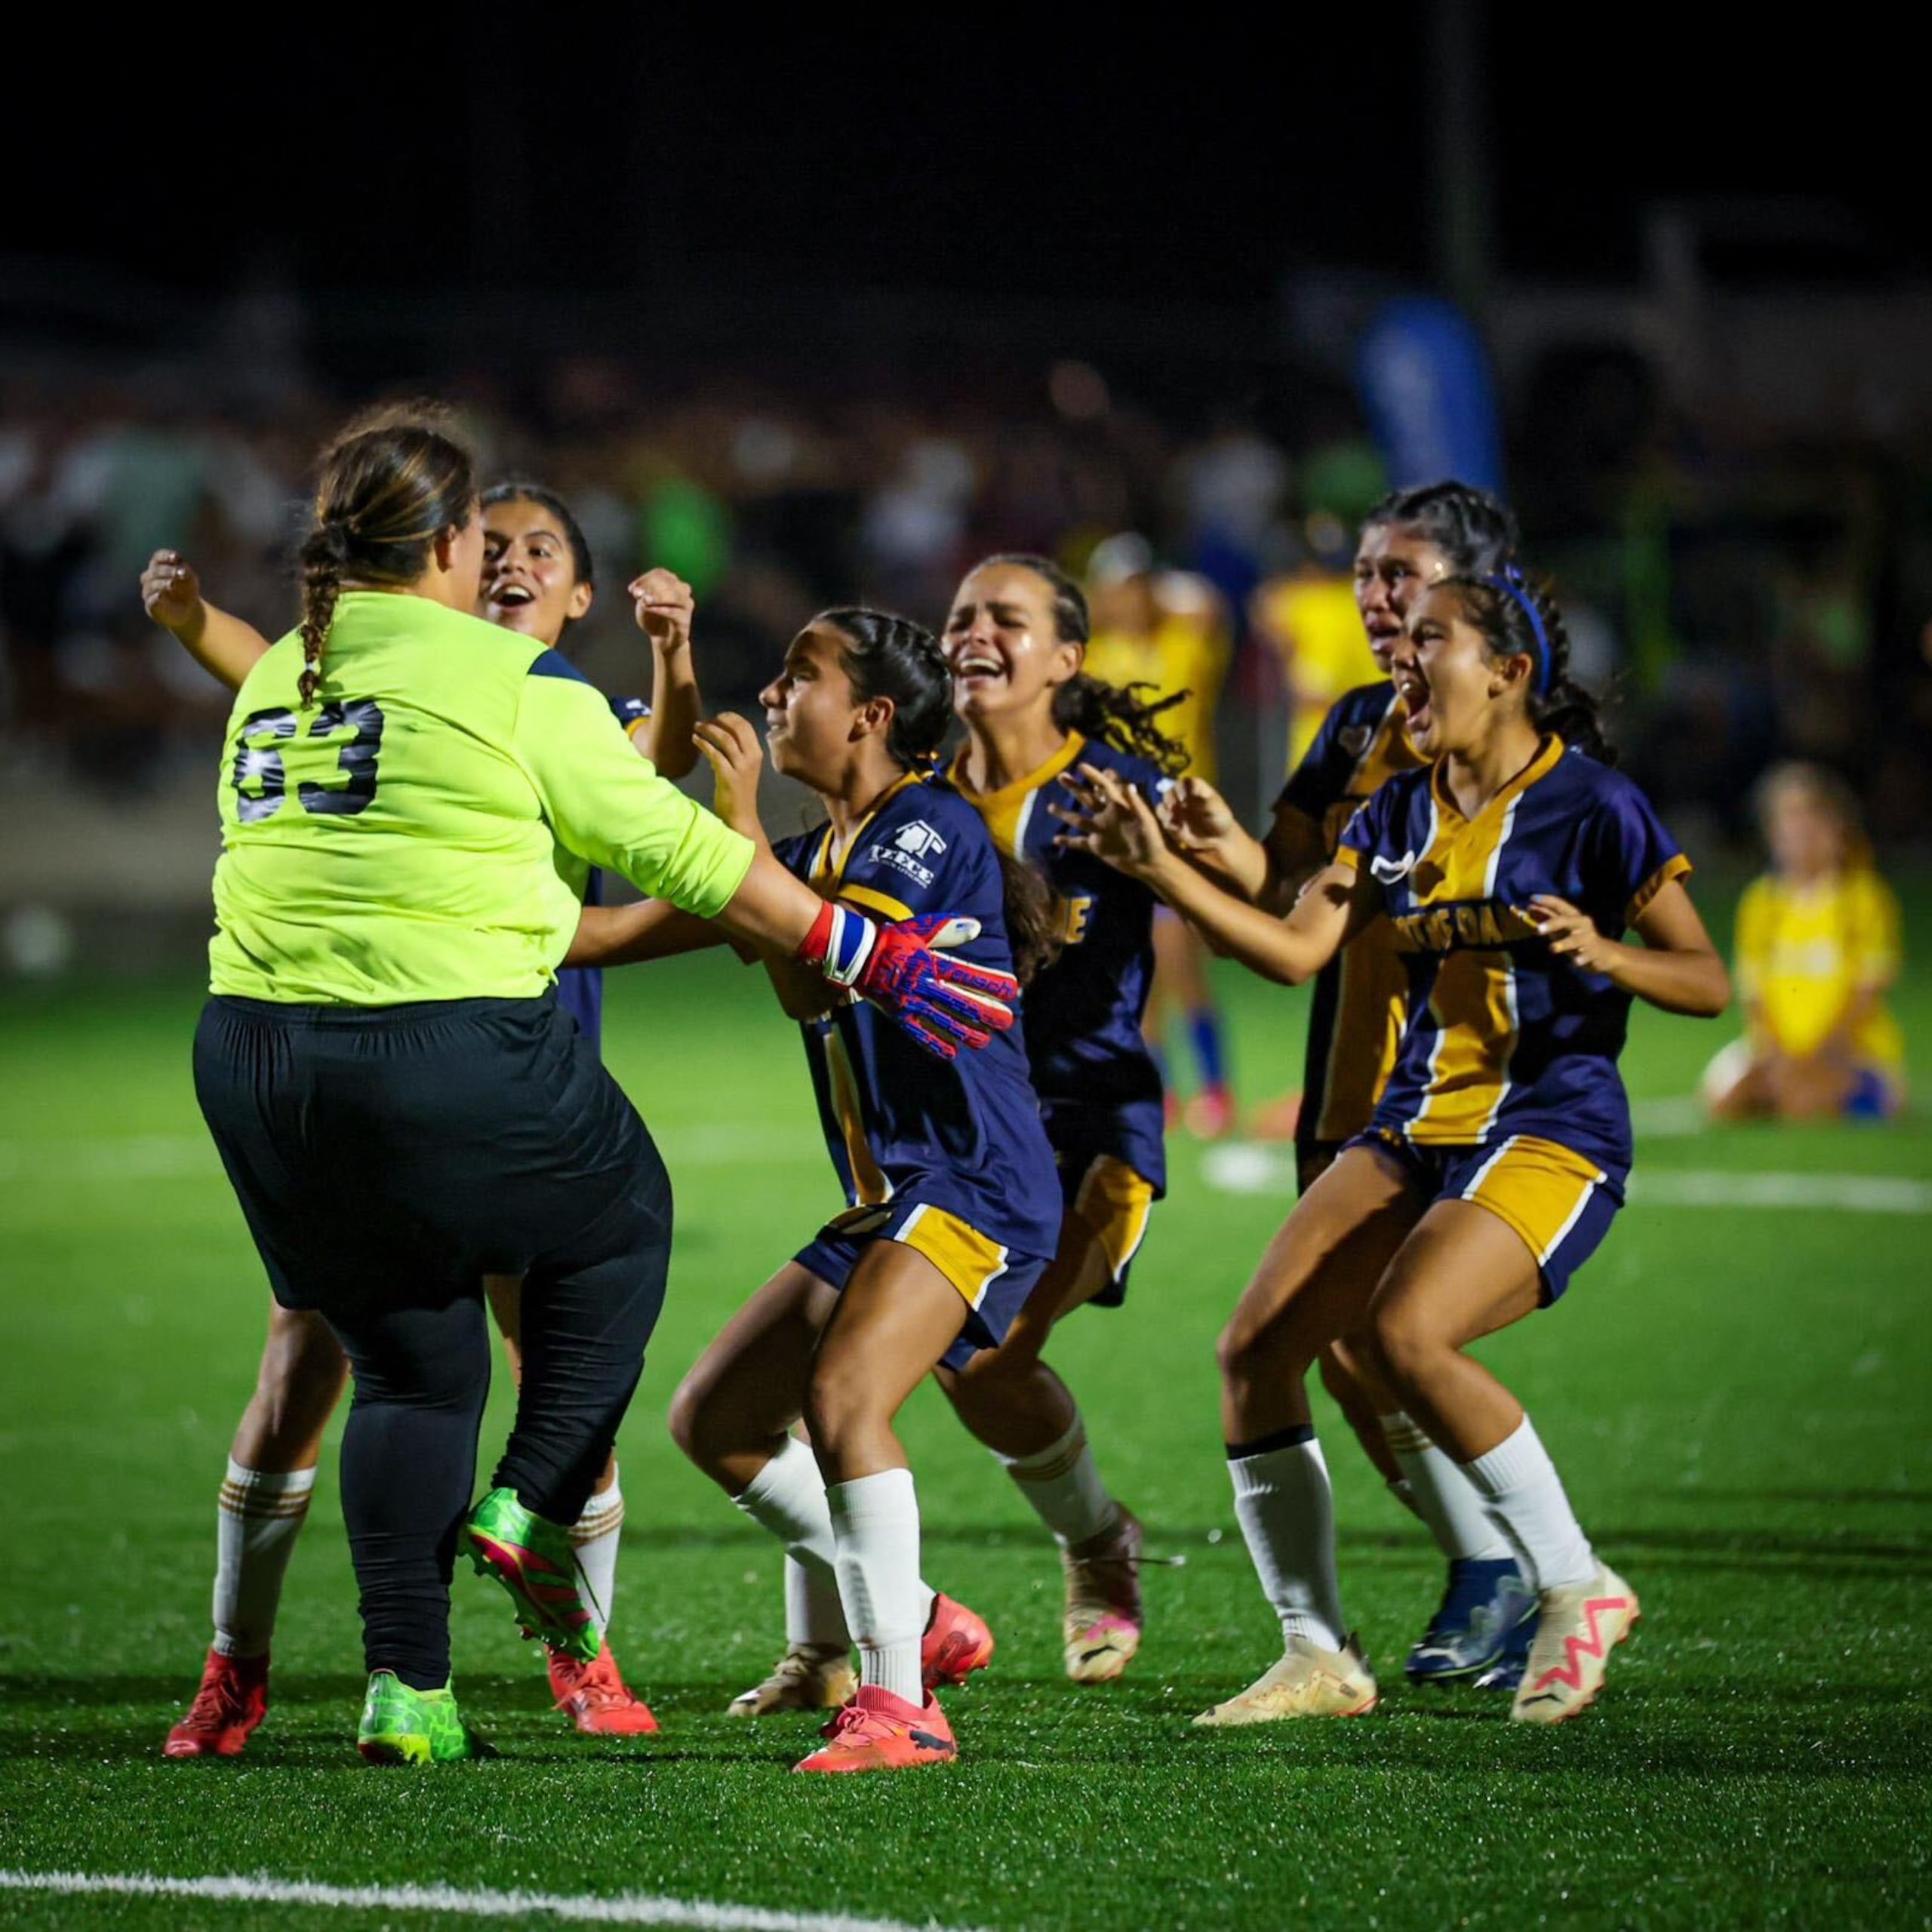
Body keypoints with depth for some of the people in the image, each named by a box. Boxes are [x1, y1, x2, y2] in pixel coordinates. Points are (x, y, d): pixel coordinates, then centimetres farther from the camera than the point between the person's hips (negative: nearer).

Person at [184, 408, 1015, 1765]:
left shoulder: (268, 685, 13)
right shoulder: (511, 683, -5)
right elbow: (673, 850, -2)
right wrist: (866, 955, 6)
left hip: (255, 1047, 6)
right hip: (453, 1054, -6)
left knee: (410, 1369, 16)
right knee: (620, 1221, 23)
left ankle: (405, 1687, 8)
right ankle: (536, 1507, 10)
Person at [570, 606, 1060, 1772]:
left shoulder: (932, 829, -10)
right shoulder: (820, 855, 17)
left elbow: (812, 983, -21)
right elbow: (633, 931, 20)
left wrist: (740, 824, -17)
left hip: (975, 1188, -10)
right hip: (887, 1200, 10)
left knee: (841, 1393, -27)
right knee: (715, 1420, 9)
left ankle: (900, 1706, -23)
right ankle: (912, 1621, 16)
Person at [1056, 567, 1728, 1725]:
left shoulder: (1593, 806, -7)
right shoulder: (1400, 814, 11)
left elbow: (1709, 980, -5)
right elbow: (1298, 949, 5)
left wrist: (1602, 953, -23)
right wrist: (1159, 866, -3)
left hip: (1554, 1131, -7)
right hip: (1418, 1132, 7)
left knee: (1407, 1332, -29)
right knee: (1255, 1346, -7)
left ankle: (1578, 1588, -12)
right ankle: (1320, 1655, 2)